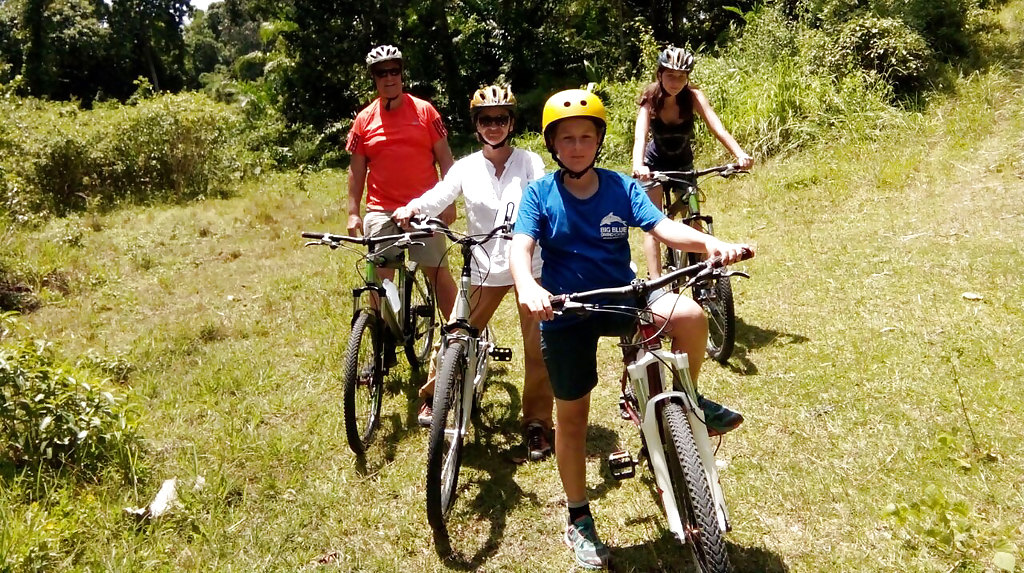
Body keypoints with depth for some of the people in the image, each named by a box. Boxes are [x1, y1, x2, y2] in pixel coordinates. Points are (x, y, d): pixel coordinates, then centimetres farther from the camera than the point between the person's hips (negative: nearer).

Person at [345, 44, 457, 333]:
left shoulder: (424, 110, 3)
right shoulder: (364, 120, 6)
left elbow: (444, 157, 3)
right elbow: (356, 169, 10)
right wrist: (353, 212, 3)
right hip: (380, 212, 1)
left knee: (438, 272, 0)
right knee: (381, 279, 1)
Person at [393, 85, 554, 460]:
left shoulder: (530, 162, 0)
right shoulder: (466, 168, 3)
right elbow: (438, 196, -10)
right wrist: (412, 208, -32)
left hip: (529, 265, -1)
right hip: (484, 269, 1)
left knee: (538, 348, 1)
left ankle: (537, 423, 17)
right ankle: (433, 395, 32)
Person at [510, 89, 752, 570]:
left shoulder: (622, 188, -3)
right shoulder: (539, 194, -6)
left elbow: (662, 226, -16)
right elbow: (521, 246, -21)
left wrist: (709, 243, -36)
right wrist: (527, 286, -44)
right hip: (566, 312, -1)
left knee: (690, 315, -28)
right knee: (572, 417, 7)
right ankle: (579, 519, 27)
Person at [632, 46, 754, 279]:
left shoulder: (693, 96, -21)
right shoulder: (650, 98, -23)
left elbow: (717, 127, -34)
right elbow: (640, 135, -38)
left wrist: (740, 154, -51)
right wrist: (638, 165, -58)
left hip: (683, 164, 2)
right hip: (655, 164, -1)